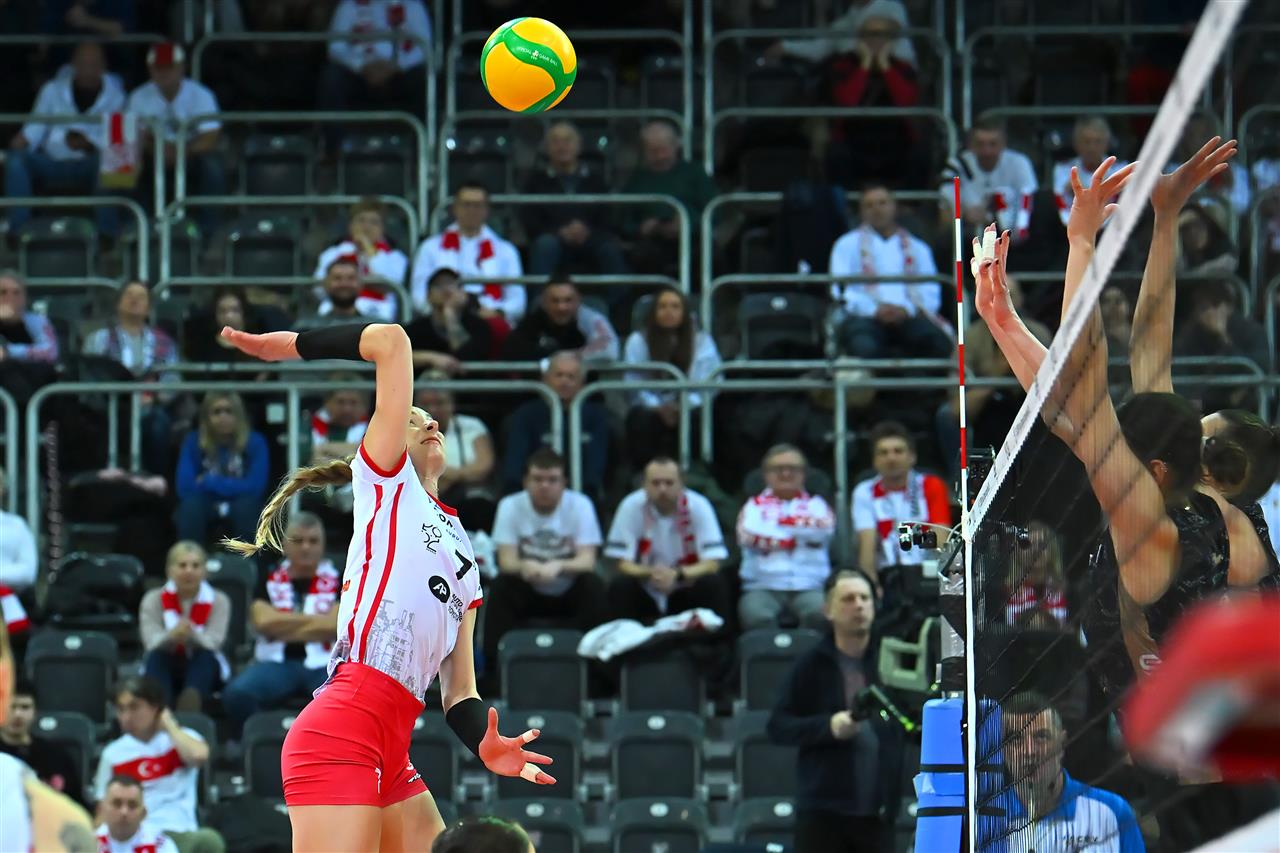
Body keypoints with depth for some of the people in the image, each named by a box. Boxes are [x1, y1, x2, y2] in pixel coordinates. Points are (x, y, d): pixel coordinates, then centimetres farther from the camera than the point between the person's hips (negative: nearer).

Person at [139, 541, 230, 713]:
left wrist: (191, 635, -43)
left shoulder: (218, 601, -3)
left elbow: (212, 643, -19)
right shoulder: (153, 600, -2)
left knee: (205, 656, -33)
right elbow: (151, 643, -18)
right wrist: (172, 636, -42)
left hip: (203, 670, 0)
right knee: (156, 658, -32)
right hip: (166, 668, 0)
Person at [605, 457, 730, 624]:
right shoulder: (631, 506, -12)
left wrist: (677, 575, -35)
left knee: (713, 585, -28)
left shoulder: (698, 506, -13)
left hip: (686, 592, 0)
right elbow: (621, 563, -13)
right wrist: (650, 573, -34)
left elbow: (712, 564, -16)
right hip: (644, 596, 0)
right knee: (620, 586, -28)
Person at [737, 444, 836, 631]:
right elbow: (747, 536, -4)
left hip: (809, 587, 0)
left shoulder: (815, 505, 20)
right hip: (763, 587, 0)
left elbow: (825, 528, -4)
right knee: (756, 615, -34)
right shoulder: (754, 505, 19)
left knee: (820, 613, -33)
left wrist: (782, 521, 5)